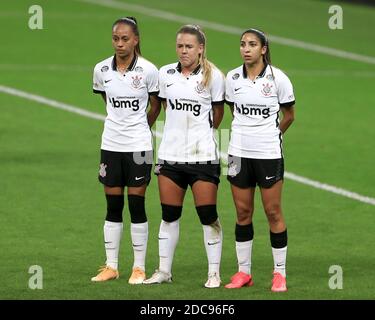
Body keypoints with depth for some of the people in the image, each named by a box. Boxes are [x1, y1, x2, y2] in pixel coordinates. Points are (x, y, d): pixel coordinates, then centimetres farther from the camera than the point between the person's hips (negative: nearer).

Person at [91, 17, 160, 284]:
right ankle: (111, 266, 14)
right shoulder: (102, 70, 0)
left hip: (139, 146, -3)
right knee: (113, 206, 7)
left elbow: (155, 106, 5)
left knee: (137, 205, 0)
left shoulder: (148, 70, -9)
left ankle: (139, 268, 7)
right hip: (111, 144, 3)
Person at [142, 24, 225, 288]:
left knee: (208, 215, -3)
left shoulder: (213, 76, -5)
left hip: (202, 155, -3)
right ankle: (164, 271, 16)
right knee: (169, 215, 8)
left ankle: (214, 273, 3)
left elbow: (218, 113, 7)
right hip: (170, 155, 3)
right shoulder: (166, 74, 4)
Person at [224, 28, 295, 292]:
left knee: (273, 212, 0)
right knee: (243, 213, 7)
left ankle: (280, 274, 8)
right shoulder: (232, 78, 2)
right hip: (239, 153, 3)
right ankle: (244, 272, 15)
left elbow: (288, 115, 5)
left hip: (269, 154, -3)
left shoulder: (278, 78, -7)